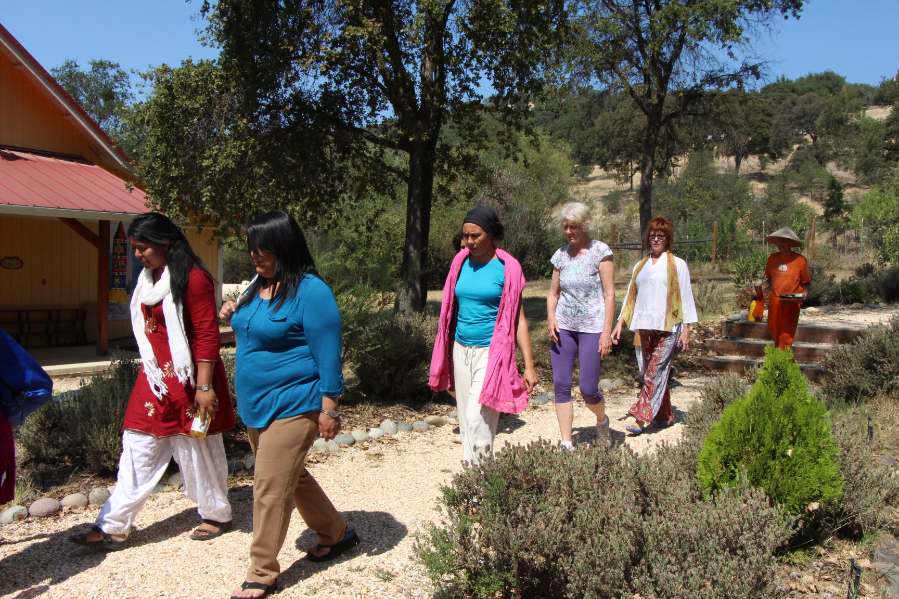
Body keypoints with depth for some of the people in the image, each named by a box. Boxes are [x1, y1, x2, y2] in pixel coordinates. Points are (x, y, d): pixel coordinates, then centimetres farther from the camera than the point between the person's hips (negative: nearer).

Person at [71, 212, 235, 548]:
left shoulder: (192, 278, -16)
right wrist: (151, 370, 17)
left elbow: (207, 336, -18)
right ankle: (114, 526, 18)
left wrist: (204, 387, -20)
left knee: (198, 450, 7)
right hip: (155, 380, 8)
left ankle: (217, 514, 26)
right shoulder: (149, 278, 10)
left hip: (188, 381, -8)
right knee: (138, 449, 10)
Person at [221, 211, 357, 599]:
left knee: (270, 489, -3)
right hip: (256, 406, 9)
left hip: (292, 406, -9)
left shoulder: (310, 291, -17)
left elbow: (327, 354, -17)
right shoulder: (257, 286, 8)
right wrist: (233, 319, 3)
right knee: (291, 478, 19)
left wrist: (328, 409, -18)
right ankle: (337, 533, 38)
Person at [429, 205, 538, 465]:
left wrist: (529, 365, -9)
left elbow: (518, 319, -5)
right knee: (465, 421, 10)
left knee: (478, 419, -13)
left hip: (491, 352, -5)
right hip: (461, 350, 5)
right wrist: (443, 356, 16)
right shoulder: (461, 262, 6)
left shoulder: (507, 268, -7)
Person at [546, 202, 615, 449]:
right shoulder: (561, 254, 8)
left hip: (591, 327, -4)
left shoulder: (600, 251, -5)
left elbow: (609, 294, -8)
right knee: (561, 385, 1)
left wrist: (607, 331, -13)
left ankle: (602, 420, 30)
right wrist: (551, 318, -4)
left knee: (588, 389, -3)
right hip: (563, 327, 5)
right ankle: (566, 443, 10)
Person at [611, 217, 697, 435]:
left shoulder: (677, 265, 3)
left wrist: (686, 329, -5)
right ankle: (665, 416, 20)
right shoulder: (640, 266, 16)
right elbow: (630, 296, 17)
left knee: (655, 373, -11)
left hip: (668, 328, -5)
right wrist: (620, 323, 10)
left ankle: (641, 418, -13)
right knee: (654, 374, 9)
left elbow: (685, 297, 1)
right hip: (645, 327, 5)